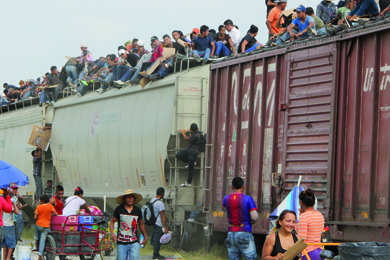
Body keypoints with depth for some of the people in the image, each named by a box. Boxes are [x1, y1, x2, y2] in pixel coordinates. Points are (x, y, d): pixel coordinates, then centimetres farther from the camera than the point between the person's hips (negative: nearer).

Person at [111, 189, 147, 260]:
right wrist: (112, 233, -8)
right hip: (121, 243, -1)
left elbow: (141, 224, 21)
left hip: (134, 243, 1)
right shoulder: (119, 209, 2)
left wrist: (145, 237, 22)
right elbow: (112, 221, 8)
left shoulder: (137, 210, 8)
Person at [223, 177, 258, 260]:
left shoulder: (226, 198, 8)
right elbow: (254, 217, -11)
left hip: (231, 233, 5)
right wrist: (252, 222, 11)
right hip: (244, 233, -5)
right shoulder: (248, 199, -6)